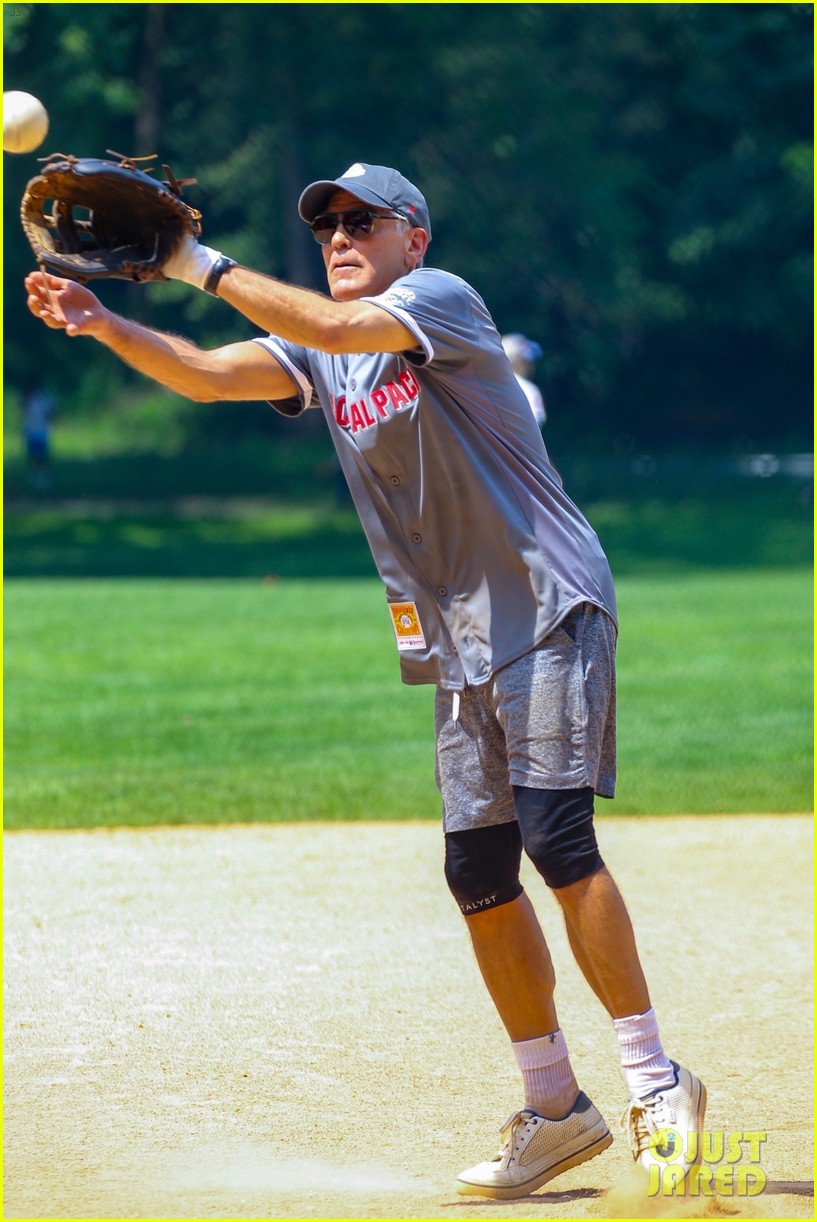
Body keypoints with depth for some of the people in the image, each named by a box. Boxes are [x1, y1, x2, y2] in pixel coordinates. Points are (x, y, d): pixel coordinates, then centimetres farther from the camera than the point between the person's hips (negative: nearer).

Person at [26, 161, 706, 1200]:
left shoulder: (441, 299, -8)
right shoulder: (318, 350, 13)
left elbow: (331, 327, -26)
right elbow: (209, 375, -2)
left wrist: (199, 265, -25)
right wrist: (101, 323, -16)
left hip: (550, 612, -8)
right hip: (460, 644, 8)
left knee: (557, 838, -18)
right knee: (478, 876, 5)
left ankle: (653, 1082, -12)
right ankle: (554, 1111, 14)